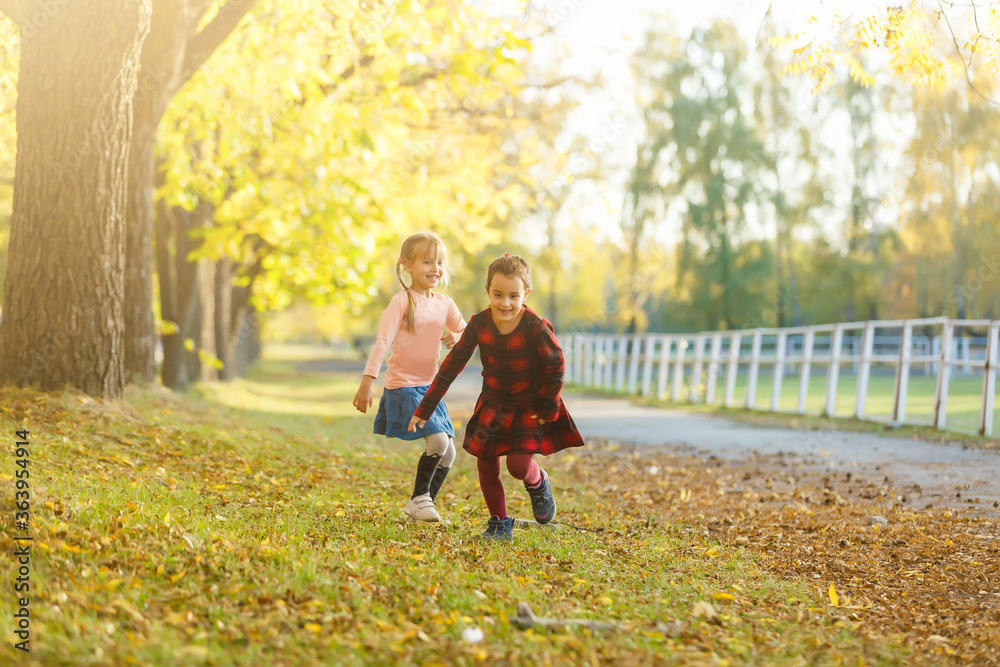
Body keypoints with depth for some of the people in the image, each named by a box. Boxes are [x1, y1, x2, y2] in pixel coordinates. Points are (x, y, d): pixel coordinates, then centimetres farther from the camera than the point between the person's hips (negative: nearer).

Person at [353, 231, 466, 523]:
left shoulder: (445, 304, 7)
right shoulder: (402, 302, -11)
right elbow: (382, 342, -16)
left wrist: (456, 339, -7)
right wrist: (366, 383, -22)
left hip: (430, 387, 7)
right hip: (403, 386, -7)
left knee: (448, 453, 4)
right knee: (438, 441, -19)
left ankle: (426, 504, 20)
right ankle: (417, 499, -1)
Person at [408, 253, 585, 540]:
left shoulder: (536, 329, -24)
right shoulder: (479, 324, -13)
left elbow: (556, 367, -11)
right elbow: (453, 364, -7)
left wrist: (549, 410, -8)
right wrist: (425, 409, -6)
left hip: (529, 409, -4)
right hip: (493, 406, 4)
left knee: (519, 465, -15)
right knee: (486, 465, 1)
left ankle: (538, 484, 22)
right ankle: (499, 523, 21)